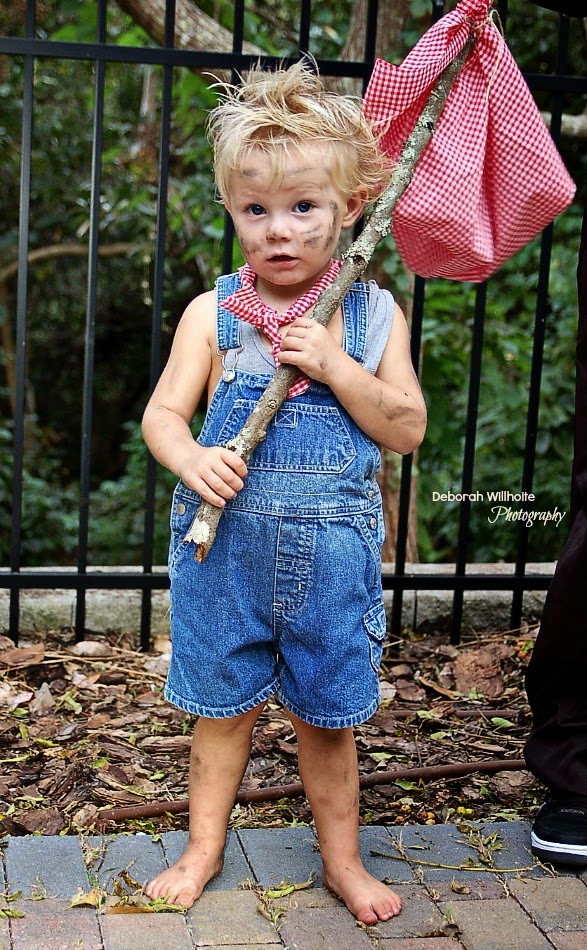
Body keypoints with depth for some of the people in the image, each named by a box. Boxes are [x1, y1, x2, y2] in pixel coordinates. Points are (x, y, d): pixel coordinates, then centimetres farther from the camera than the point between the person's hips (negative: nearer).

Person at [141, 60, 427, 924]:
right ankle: (204, 848, 32)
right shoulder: (213, 313, -2)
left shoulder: (374, 315, -1)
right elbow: (163, 412, -3)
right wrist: (191, 460, -25)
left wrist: (335, 366, -18)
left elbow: (408, 430, -5)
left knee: (327, 717, 13)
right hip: (226, 544, 0)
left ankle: (342, 860, 31)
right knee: (224, 708, 13)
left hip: (330, 553, 0)